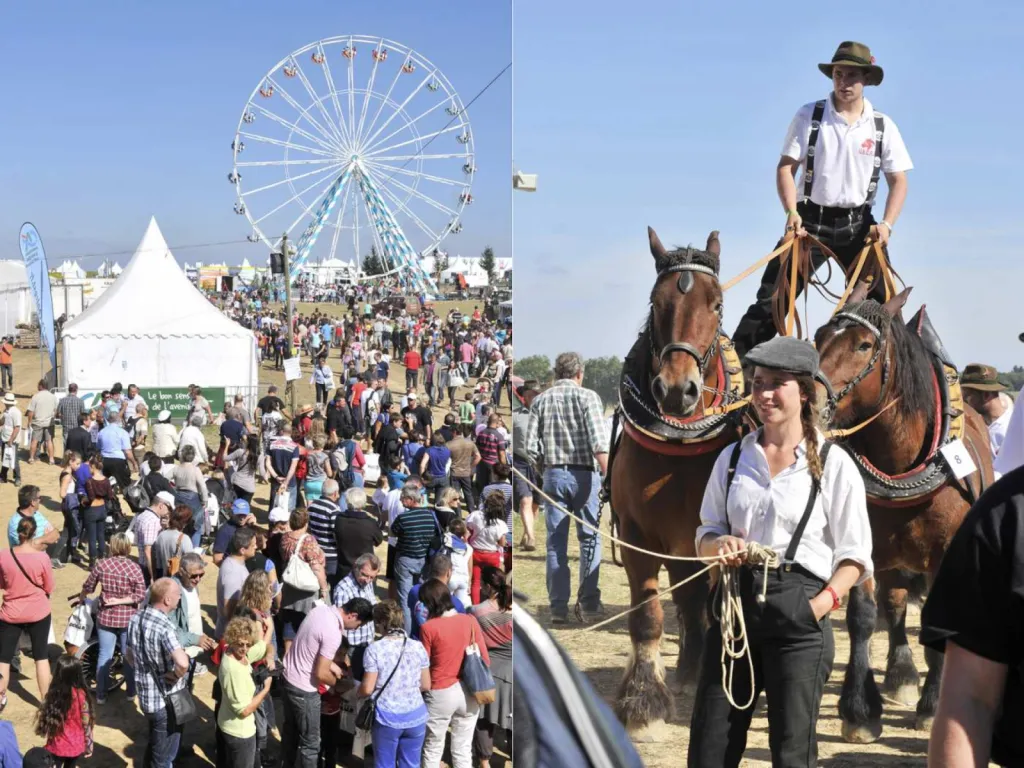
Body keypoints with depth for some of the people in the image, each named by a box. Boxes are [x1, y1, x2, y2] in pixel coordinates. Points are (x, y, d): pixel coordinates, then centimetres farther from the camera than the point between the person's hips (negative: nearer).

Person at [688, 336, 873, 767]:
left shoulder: (833, 465, -3)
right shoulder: (733, 458, 9)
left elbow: (854, 555, -3)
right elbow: (706, 534, 13)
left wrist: (824, 602, -18)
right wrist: (720, 545, -10)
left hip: (798, 611, -4)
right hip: (735, 601, 4)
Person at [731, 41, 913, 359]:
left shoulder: (882, 126, 1)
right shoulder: (809, 116, -3)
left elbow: (898, 181, 3)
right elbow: (786, 167, -3)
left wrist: (886, 224, -13)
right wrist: (792, 212, -18)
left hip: (858, 224, 2)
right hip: (811, 220, -1)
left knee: (883, 300, 2)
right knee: (772, 297, -6)